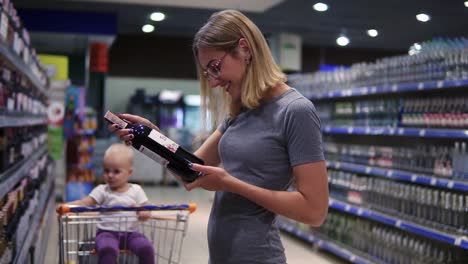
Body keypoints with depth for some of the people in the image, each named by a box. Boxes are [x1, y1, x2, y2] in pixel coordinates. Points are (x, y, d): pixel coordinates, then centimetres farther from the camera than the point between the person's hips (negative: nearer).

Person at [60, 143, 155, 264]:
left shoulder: (136, 190, 8)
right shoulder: (102, 190, 2)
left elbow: (145, 210, 7)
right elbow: (84, 203, -8)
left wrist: (145, 214, -18)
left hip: (130, 233, 2)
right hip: (107, 232, -2)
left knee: (146, 247, -25)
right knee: (107, 249, -35)